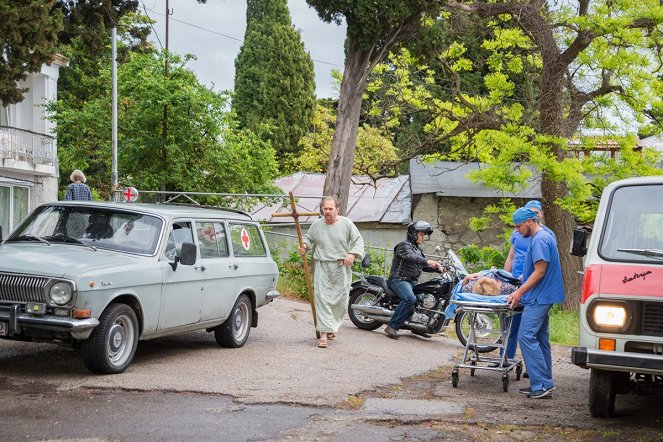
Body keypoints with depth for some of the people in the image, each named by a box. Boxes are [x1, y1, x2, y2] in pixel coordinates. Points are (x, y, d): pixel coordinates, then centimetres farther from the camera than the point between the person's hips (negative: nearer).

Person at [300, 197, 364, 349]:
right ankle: (324, 333, -13)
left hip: (342, 267, 0)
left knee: (341, 300, 4)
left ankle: (332, 326, 29)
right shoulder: (316, 225, 4)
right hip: (322, 266, 0)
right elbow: (308, 238, 19)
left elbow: (358, 240, 2)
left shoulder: (346, 224, 0)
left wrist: (353, 254, -13)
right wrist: (304, 246, -3)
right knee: (321, 297, -12)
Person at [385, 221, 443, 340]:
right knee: (410, 299, -33)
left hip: (412, 282, 9)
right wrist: (427, 261, -44)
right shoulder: (404, 245, -7)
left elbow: (423, 266, 19)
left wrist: (438, 268, 2)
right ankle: (392, 326, -32)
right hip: (399, 279, -9)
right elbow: (410, 257, -28)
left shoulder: (418, 250, 24)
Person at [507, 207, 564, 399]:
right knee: (540, 339, 12)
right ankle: (544, 383, 15)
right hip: (543, 297, 11)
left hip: (539, 297, -11)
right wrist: (524, 278, 26)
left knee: (526, 337, -12)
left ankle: (543, 384, -13)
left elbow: (540, 271, -20)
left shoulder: (540, 240, -16)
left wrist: (520, 292, -19)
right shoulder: (544, 236, 17)